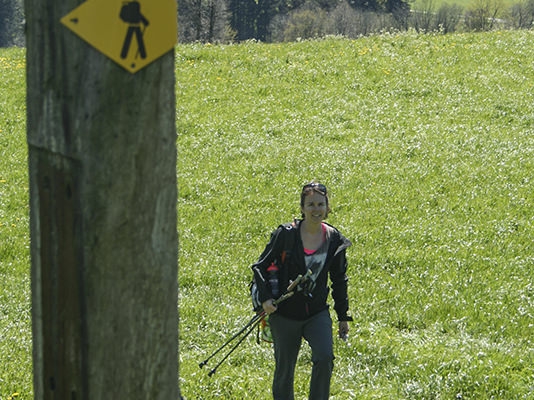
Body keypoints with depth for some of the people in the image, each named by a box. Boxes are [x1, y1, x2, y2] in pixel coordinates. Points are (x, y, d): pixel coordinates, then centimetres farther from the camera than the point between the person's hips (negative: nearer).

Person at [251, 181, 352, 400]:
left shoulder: (335, 240, 1)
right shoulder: (285, 234, -9)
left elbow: (339, 280, 13)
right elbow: (260, 266, -2)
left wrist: (343, 317, 15)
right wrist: (265, 298, -15)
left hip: (317, 313, 2)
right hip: (285, 314, -2)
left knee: (325, 357, -20)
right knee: (284, 368, 6)